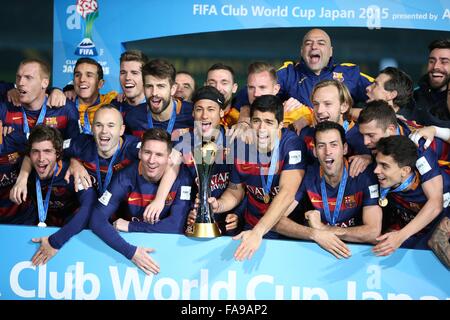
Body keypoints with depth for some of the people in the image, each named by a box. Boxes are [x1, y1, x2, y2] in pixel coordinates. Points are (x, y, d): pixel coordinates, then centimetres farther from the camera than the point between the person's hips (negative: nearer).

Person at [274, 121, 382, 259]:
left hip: (356, 248, -2)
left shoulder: (364, 175, -13)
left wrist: (321, 228, -15)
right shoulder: (307, 175, -7)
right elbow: (277, 220, -11)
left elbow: (373, 232, -19)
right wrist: (315, 234, -26)